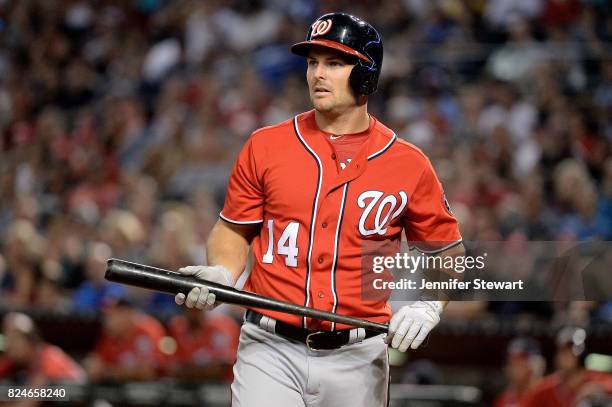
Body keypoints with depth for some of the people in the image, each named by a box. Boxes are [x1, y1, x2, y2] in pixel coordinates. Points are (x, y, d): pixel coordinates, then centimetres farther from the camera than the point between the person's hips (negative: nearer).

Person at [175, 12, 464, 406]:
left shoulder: (409, 165, 2)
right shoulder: (265, 146, 3)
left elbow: (448, 253, 10)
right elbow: (235, 229, 11)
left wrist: (429, 306, -8)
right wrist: (222, 274, -9)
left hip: (358, 359, 0)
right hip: (271, 352, 0)